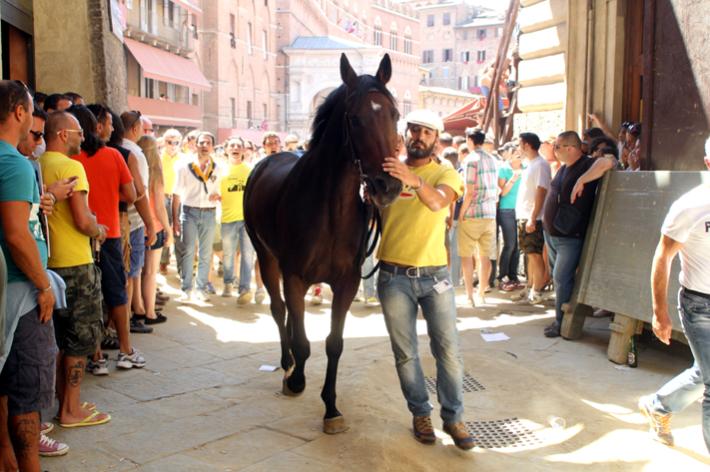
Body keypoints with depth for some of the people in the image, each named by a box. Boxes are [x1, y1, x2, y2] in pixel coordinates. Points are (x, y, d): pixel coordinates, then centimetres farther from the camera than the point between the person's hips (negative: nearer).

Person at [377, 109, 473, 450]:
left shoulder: (445, 174, -1)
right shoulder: (388, 171, 4)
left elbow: (437, 201, -24)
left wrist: (414, 181, -43)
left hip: (434, 275, -1)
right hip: (394, 276, 1)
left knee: (448, 350, 2)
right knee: (405, 353, 9)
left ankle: (453, 416, 17)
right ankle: (420, 413, 25)